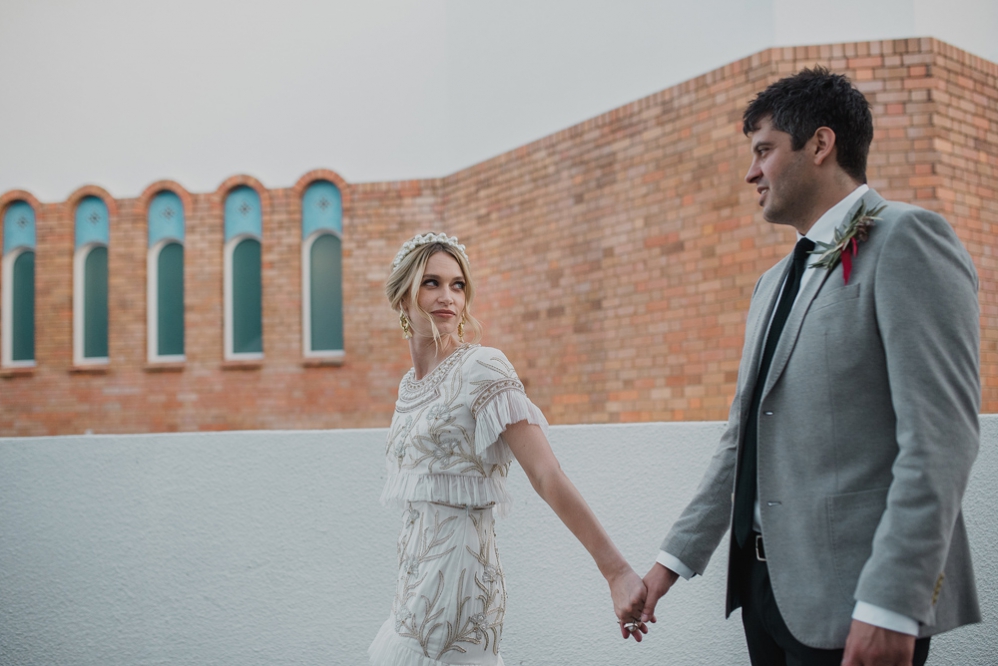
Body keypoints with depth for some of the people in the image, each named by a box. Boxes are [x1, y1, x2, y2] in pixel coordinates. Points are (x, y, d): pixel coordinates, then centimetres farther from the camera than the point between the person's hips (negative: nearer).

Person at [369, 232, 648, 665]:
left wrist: (617, 571, -25)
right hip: (417, 577, 7)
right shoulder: (410, 385, 10)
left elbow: (548, 476, -20)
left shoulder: (481, 369, -13)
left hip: (456, 578, -7)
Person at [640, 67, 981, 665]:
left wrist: (890, 604, -22)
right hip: (766, 581, 8)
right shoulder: (774, 283, 18)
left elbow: (941, 436, -17)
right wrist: (677, 557, 14)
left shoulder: (907, 240, -8)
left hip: (850, 596, -8)